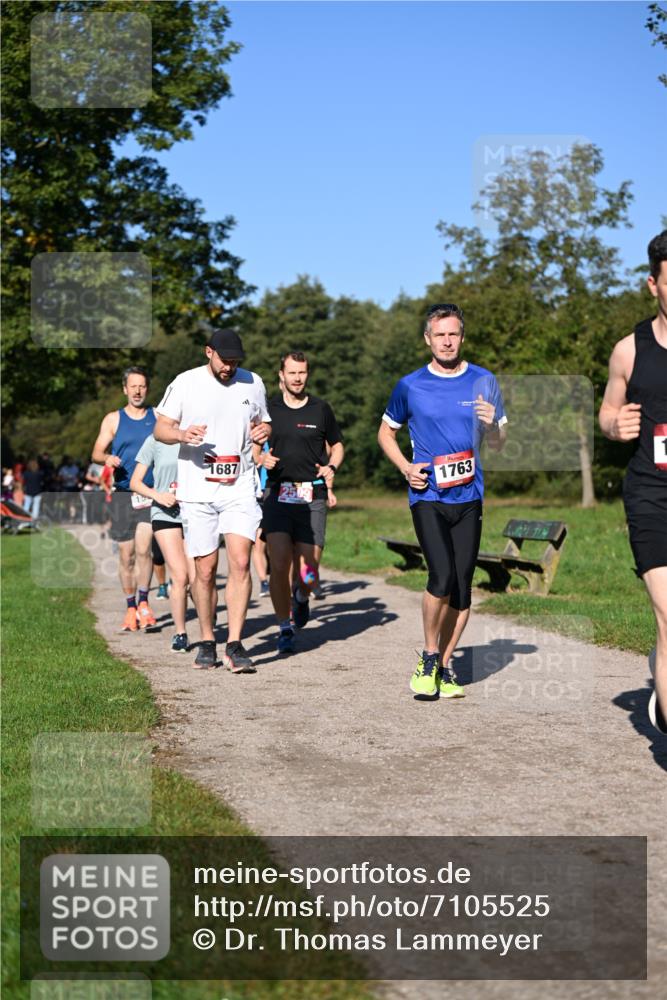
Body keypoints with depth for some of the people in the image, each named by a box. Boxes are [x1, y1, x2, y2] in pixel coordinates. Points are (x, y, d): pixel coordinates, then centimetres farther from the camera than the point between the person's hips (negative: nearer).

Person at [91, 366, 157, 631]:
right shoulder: (113, 419, 8)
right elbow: (96, 452, 6)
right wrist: (107, 458, -17)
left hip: (151, 493, -1)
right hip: (122, 494, 1)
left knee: (143, 548, -15)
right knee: (126, 554, 4)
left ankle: (143, 601, 1)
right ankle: (130, 608, 17)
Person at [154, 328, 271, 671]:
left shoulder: (253, 383, 9)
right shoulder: (185, 383, 1)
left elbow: (261, 423, 22)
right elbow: (160, 429, 3)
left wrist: (263, 431, -2)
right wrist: (182, 434, -19)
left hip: (240, 489, 1)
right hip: (197, 491, -1)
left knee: (240, 563, -12)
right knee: (205, 570, 2)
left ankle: (235, 645, -9)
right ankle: (207, 642, 18)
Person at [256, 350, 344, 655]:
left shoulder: (321, 409, 8)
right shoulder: (268, 408, 7)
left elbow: (337, 445, 20)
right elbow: (253, 447, 17)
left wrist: (332, 466, 0)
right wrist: (261, 458, -6)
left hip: (312, 497, 0)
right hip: (277, 495, 0)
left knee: (308, 575, -6)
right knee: (279, 565, -12)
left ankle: (301, 598, 31)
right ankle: (285, 629, 5)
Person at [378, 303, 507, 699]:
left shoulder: (484, 382, 6)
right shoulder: (411, 386, 3)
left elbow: (499, 443, 12)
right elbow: (386, 432, 17)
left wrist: (491, 424, -11)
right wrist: (406, 467, 1)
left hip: (469, 497, 2)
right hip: (428, 496, -2)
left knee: (462, 586, 4)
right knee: (442, 578, -17)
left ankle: (444, 665, 18)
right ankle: (428, 657, 4)